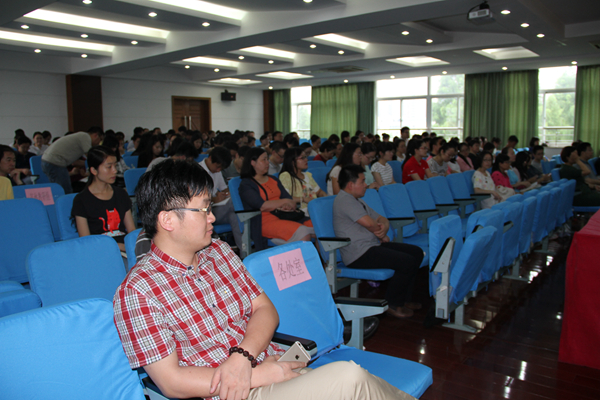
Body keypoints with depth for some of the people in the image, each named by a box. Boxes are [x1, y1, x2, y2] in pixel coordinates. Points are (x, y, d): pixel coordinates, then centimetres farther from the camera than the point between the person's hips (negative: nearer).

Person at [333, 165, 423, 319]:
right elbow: (369, 223, -21)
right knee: (408, 262, -20)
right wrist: (382, 235, -1)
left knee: (416, 252, 8)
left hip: (372, 246, 11)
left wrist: (383, 227, -4)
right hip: (359, 255, -11)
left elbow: (382, 219, 21)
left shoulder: (357, 200, 21)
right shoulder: (344, 200, -14)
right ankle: (392, 304, -2)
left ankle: (403, 299, 16)